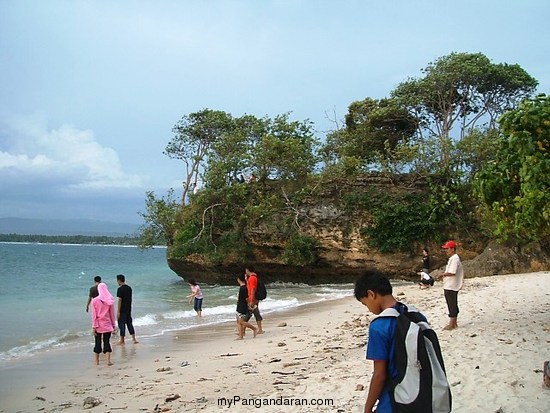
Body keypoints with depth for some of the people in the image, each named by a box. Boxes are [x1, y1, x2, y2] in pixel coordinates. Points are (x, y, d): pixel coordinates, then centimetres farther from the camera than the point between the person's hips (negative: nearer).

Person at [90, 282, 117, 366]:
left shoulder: (95, 300, -8)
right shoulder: (110, 301, -4)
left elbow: (94, 315, -7)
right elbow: (112, 314, 2)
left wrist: (94, 326, -3)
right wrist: (114, 325, 9)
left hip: (98, 325, -1)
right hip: (107, 325, 1)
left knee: (98, 342, 10)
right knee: (107, 342, 6)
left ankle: (97, 361, 20)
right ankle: (108, 360, -1)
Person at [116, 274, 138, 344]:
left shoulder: (120, 289, -15)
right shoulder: (129, 288, 8)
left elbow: (120, 300, -17)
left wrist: (118, 311, -15)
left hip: (122, 310, -7)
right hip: (129, 309, 7)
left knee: (121, 324, 2)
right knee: (129, 323, 12)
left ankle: (122, 340, 9)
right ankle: (134, 339, 10)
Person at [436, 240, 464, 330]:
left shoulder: (454, 259, -18)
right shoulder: (452, 258, 15)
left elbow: (452, 272, -25)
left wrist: (442, 274, -12)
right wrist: (443, 275, 9)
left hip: (451, 287, -10)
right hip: (450, 286, 10)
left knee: (452, 305, -4)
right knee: (453, 305, 15)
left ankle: (451, 325, 1)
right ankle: (454, 323, 22)